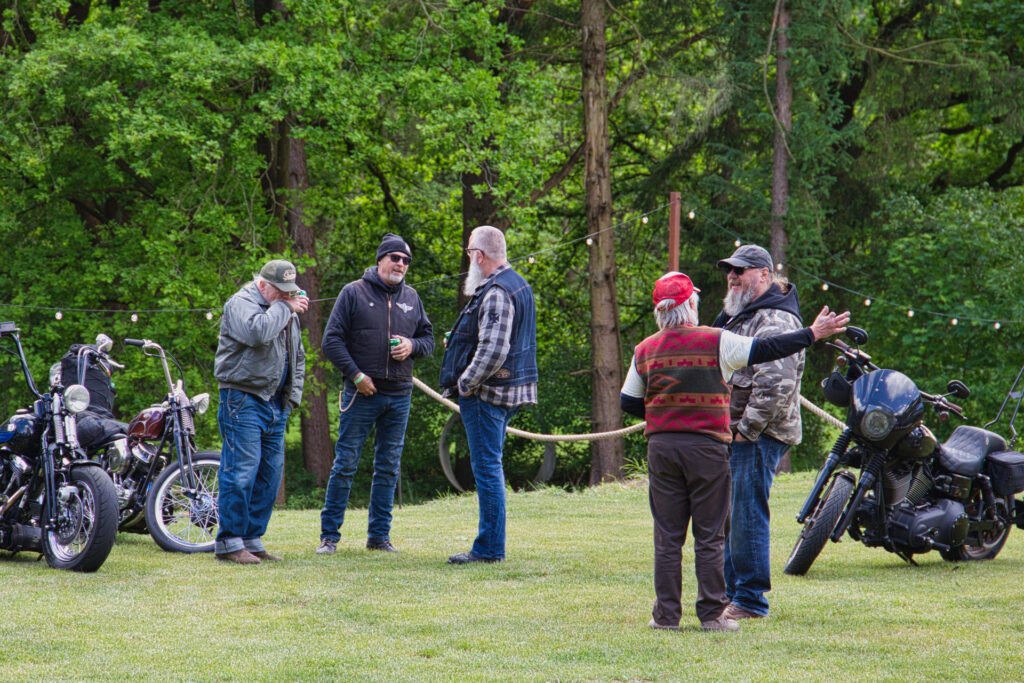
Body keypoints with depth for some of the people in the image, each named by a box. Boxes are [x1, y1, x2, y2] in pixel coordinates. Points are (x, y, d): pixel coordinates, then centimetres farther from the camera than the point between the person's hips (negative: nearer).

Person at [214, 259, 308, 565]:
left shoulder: (287, 313, 20)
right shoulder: (240, 304, -6)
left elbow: (297, 358, 29)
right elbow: (258, 332, -27)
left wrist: (293, 396, 17)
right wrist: (284, 307, -13)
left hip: (276, 404, 9)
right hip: (243, 400, -8)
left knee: (270, 474, 7)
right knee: (241, 472, -12)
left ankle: (252, 539, 13)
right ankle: (230, 542, -10)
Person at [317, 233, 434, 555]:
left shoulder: (411, 298, 11)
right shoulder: (354, 293, -3)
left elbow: (428, 338, 18)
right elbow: (332, 340, -6)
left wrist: (412, 346, -5)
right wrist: (355, 375, -13)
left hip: (399, 396, 5)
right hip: (362, 393, -5)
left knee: (389, 468, 9)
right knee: (345, 464, -3)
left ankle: (379, 535, 16)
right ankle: (329, 535, 2)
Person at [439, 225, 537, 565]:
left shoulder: (496, 293, -18)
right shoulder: (518, 284, 16)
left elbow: (493, 350, -27)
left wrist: (465, 383, -15)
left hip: (486, 393, -10)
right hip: (509, 389, 10)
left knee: (486, 466, -6)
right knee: (489, 466, 16)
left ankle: (489, 548, -4)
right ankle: (490, 544, 21)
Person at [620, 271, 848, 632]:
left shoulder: (645, 350, 5)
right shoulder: (716, 342, -6)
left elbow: (629, 402, 10)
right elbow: (765, 349, -5)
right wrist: (811, 334, 3)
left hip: (661, 447, 3)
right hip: (706, 446, -3)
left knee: (667, 537, 6)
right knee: (710, 537, 4)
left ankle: (666, 614, 6)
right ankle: (712, 614, 4)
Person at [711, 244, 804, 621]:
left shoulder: (774, 321, -13)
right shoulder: (738, 316, 21)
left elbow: (777, 385, -24)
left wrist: (746, 430, -19)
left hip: (758, 436, -10)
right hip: (734, 433, 10)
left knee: (747, 516, -10)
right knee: (727, 516, 14)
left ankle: (751, 600, -6)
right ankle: (733, 593, 22)